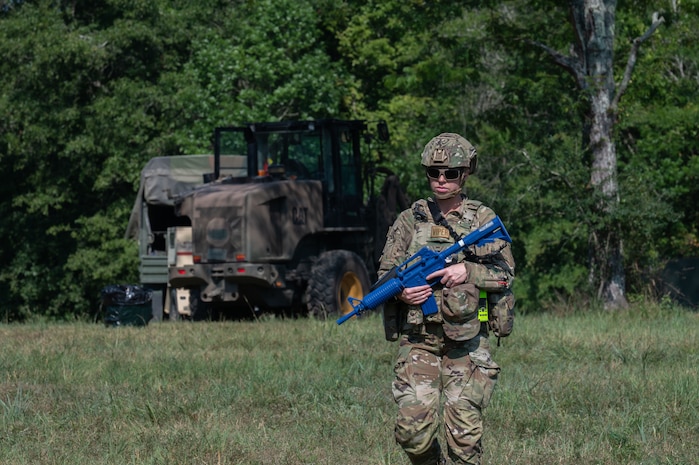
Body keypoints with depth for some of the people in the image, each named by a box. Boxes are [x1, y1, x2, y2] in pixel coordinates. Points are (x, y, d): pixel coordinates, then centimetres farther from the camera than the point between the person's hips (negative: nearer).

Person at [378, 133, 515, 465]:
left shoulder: (484, 219, 6)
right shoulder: (409, 221, 8)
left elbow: (505, 274, 3)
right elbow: (384, 274, 9)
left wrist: (468, 271, -14)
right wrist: (401, 291, -13)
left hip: (466, 340, -1)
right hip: (417, 339, 1)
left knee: (465, 431, -6)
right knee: (413, 428, -10)